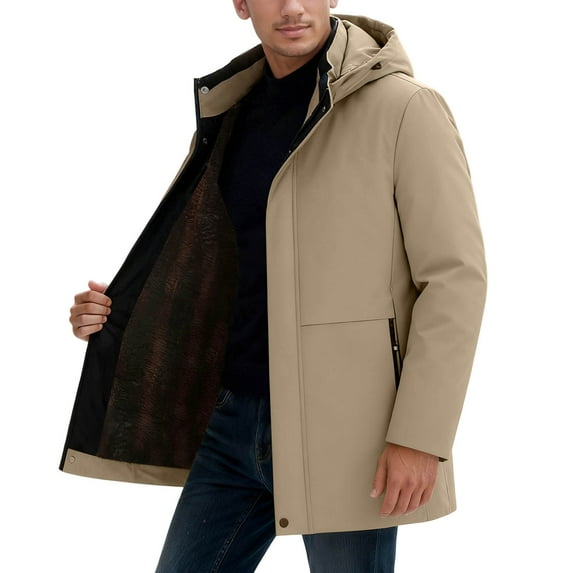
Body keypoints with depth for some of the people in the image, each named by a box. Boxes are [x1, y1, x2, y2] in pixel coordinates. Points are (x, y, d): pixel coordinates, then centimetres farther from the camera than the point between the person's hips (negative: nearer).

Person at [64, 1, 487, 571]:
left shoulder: (402, 107, -8)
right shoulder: (230, 112, 11)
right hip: (237, 418, 6)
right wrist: (119, 314, 5)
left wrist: (420, 436, -16)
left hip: (343, 431, -6)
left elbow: (454, 275, -11)